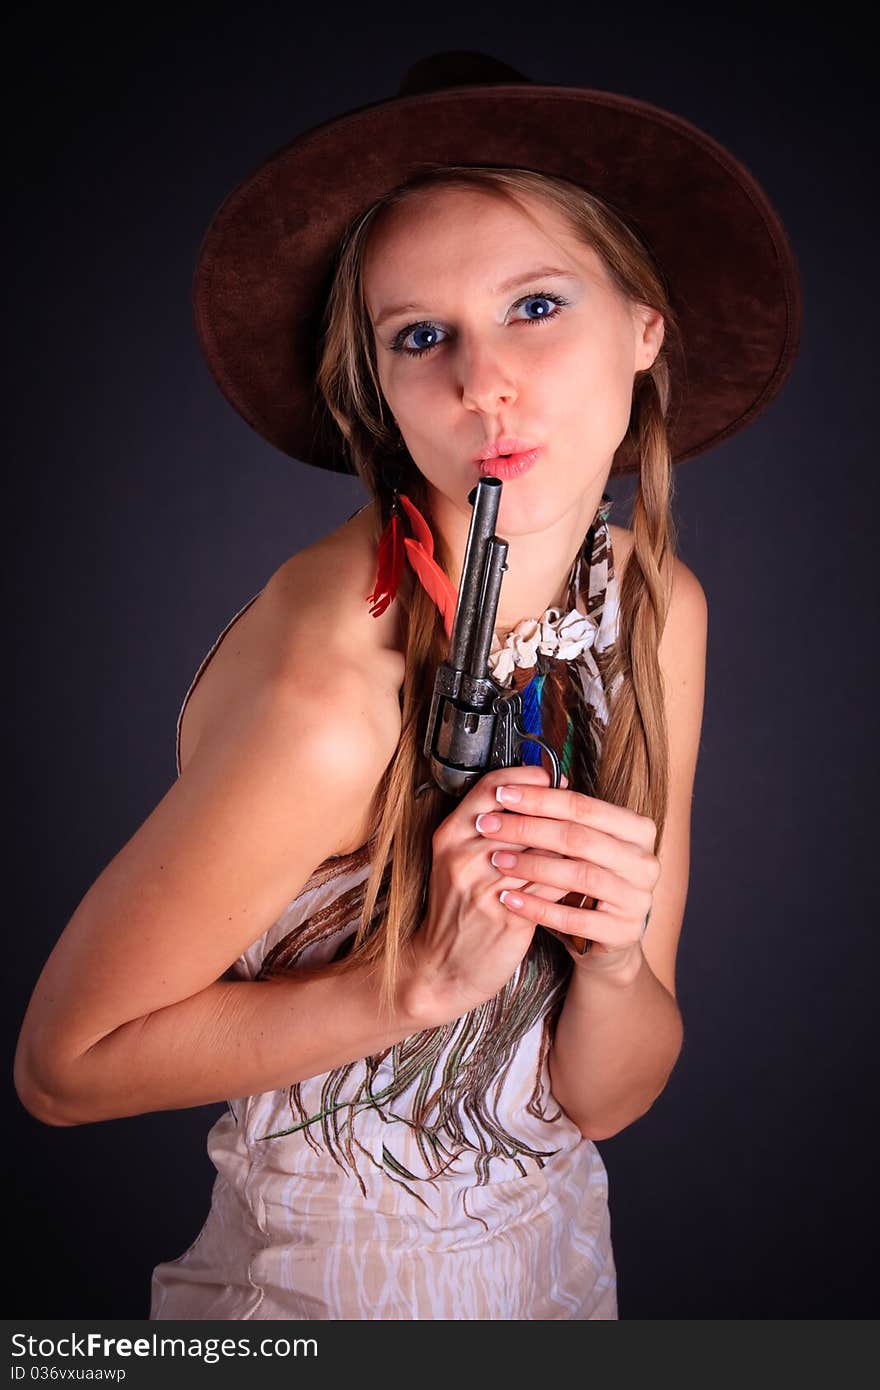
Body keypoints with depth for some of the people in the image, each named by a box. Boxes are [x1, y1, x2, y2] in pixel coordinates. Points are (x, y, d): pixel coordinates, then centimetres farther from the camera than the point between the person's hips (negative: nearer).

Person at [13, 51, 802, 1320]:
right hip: (310, 1276, -4)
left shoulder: (657, 607, -15)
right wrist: (425, 982, -29)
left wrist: (615, 958, -30)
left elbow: (602, 1101, -10)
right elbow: (62, 1063, -20)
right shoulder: (330, 698, -33)